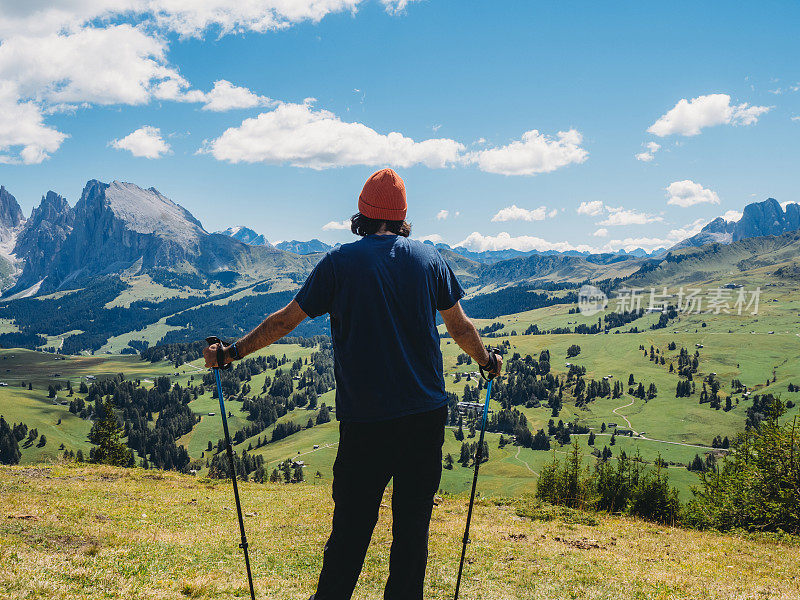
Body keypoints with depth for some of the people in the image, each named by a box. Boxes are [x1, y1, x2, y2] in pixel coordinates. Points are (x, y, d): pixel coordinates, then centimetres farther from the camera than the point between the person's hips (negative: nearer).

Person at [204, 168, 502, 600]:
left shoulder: (340, 262, -1)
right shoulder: (429, 258, 5)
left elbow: (286, 319, 2)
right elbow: (459, 326, 13)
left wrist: (231, 353, 14)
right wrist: (487, 360, 32)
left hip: (364, 420, -2)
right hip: (425, 417, 2)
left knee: (350, 526, 6)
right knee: (412, 525, 9)